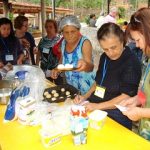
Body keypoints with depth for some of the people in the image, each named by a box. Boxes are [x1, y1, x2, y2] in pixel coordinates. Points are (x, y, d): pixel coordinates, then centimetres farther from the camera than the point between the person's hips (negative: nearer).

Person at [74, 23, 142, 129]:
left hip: (116, 116, -6)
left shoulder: (131, 63, -12)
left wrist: (98, 106, -17)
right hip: (94, 109, 6)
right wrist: (85, 97, 4)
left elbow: (126, 97, -14)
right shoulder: (104, 58, 10)